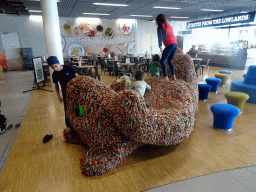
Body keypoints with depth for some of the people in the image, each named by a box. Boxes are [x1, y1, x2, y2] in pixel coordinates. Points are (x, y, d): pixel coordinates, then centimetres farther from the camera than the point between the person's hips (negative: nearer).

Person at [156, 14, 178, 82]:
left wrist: (160, 47, -21)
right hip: (175, 44, 8)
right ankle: (174, 76, 18)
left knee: (162, 61, -4)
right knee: (170, 61, 18)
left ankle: (166, 77, -13)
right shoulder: (169, 25, 24)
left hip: (169, 45, -8)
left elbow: (160, 37, -10)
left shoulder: (160, 26, 3)